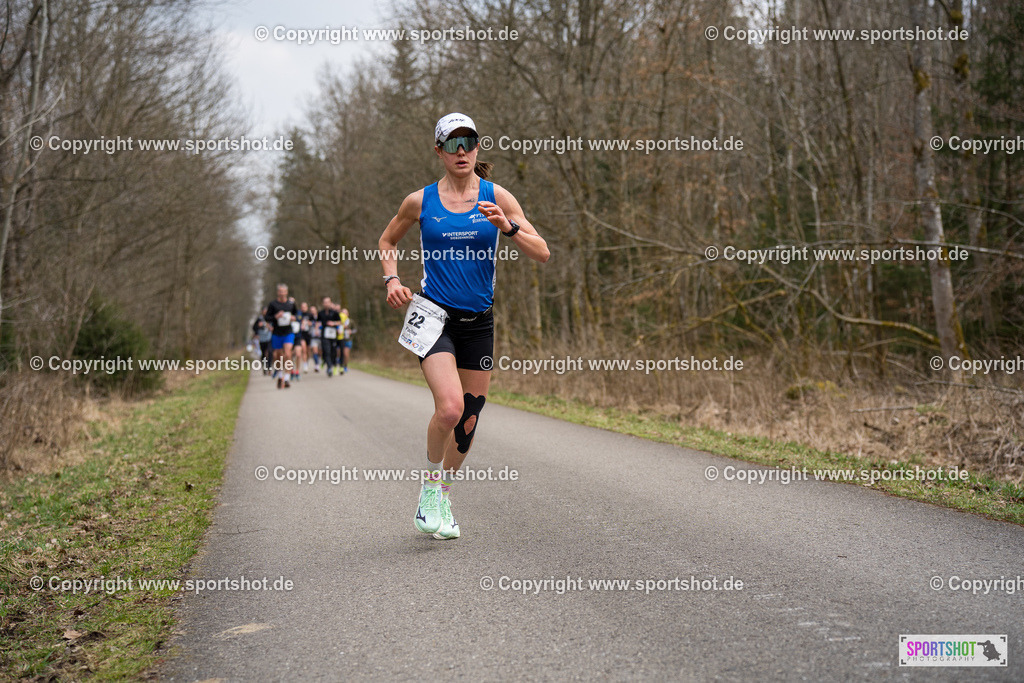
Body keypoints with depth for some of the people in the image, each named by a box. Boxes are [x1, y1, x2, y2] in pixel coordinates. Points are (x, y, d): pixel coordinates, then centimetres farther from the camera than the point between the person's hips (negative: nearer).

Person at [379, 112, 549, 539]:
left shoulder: (496, 197, 2)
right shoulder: (420, 201, 1)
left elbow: (542, 253, -4)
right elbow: (387, 241, 18)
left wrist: (507, 227, -20)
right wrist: (392, 279, 0)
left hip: (478, 320, 3)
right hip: (433, 315, -3)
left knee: (469, 418, 8)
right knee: (449, 407, -23)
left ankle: (443, 499, 30)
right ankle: (430, 487, 4)